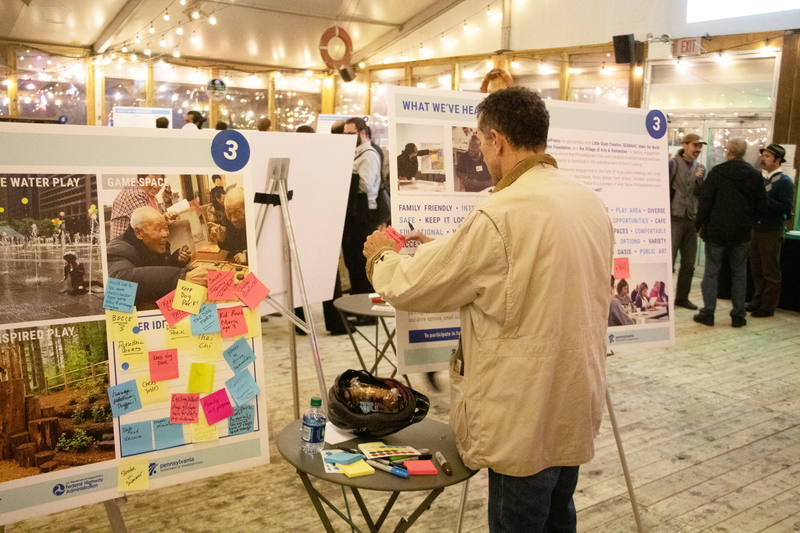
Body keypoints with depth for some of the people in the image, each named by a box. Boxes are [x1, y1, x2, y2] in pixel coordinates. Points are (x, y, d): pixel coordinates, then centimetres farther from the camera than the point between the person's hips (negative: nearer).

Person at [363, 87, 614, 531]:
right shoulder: (590, 201, 2)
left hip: (527, 419, -8)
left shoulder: (500, 215, -25)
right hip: (577, 407, 8)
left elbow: (411, 289, -16)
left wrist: (382, 256, 6)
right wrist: (443, 248, 15)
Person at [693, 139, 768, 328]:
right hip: (742, 234, 2)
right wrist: (749, 222, 15)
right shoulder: (755, 176, 1)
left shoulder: (716, 173, -8)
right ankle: (738, 315, 13)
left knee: (711, 272, 6)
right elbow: (762, 205, 2)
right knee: (739, 274, 10)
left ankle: (708, 313, 7)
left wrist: (699, 225, 2)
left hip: (716, 232, -2)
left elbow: (705, 202, -9)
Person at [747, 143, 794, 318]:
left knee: (771, 272, 1)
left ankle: (768, 306, 8)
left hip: (772, 232, -7)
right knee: (756, 270, 13)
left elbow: (786, 208, -17)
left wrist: (765, 200, -23)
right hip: (756, 229, 7)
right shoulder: (759, 178, 12)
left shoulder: (784, 181, -8)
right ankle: (758, 301, 24)